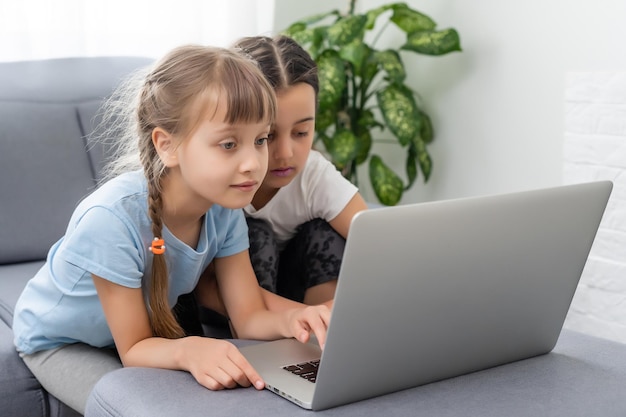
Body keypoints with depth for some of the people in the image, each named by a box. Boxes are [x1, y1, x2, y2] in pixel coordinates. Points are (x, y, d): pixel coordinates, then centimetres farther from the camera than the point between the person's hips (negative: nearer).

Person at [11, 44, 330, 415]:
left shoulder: (223, 207, -21)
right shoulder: (113, 218, -39)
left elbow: (250, 315, -15)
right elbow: (133, 348, -29)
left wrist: (290, 318, -38)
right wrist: (188, 350, -52)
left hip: (149, 326, 5)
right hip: (60, 341, -5)